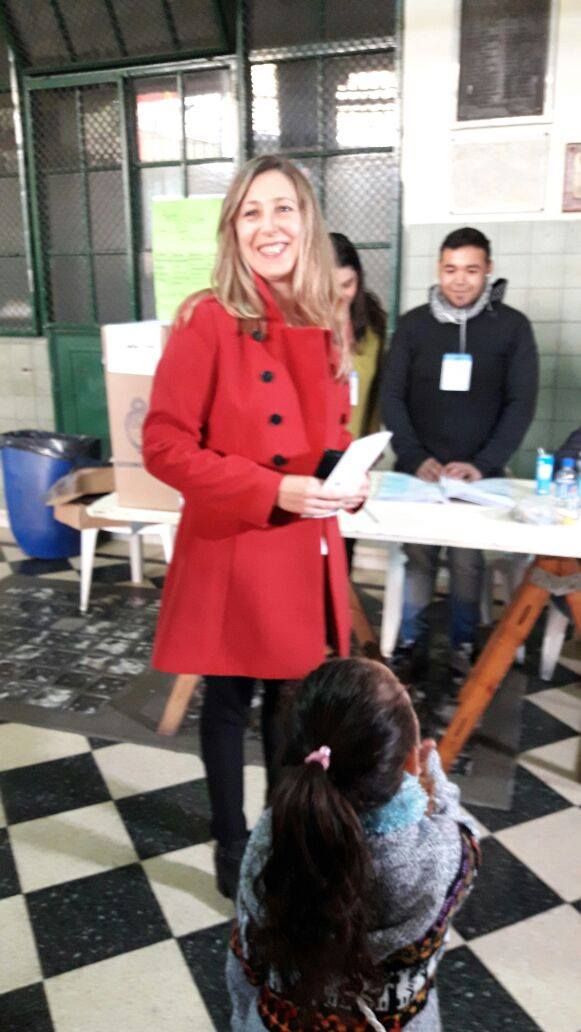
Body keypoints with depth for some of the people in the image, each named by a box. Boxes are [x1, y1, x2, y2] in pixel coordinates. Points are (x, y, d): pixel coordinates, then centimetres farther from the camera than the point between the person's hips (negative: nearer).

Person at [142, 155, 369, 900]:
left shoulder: (321, 324, 6)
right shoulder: (207, 322, -14)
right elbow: (163, 445, -16)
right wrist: (272, 490, -24)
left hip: (306, 553, 6)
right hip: (232, 554, -6)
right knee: (229, 701, 13)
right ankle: (231, 845, 36)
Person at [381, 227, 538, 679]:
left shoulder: (513, 326, 1)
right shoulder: (413, 324, 3)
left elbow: (521, 404, -3)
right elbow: (392, 397, 1)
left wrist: (483, 464, -13)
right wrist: (415, 458, -12)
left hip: (479, 472, -1)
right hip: (419, 469, 1)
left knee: (468, 560, 2)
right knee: (418, 556, 3)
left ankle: (465, 646, 19)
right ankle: (411, 643, 18)